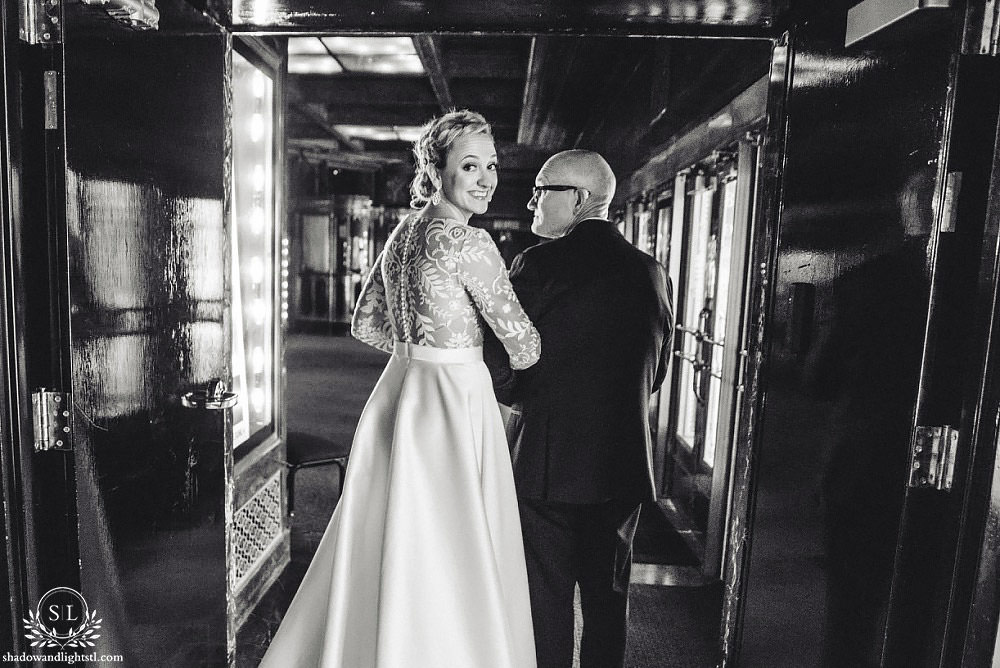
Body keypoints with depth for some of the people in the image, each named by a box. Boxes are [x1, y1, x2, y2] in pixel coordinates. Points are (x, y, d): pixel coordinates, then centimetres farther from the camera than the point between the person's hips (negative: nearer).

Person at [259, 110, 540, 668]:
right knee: (450, 568, 7)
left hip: (399, 392, 9)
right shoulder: (469, 242, -16)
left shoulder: (405, 231, 9)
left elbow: (366, 324, 16)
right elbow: (524, 346, -13)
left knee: (387, 557, 21)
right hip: (454, 407, -8)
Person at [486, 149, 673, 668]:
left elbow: (503, 372, -11)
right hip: (625, 465, 5)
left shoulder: (539, 264, -13)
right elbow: (655, 375, 11)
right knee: (607, 595, 18)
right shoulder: (652, 273, 4)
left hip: (548, 462, -5)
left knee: (546, 594, 10)